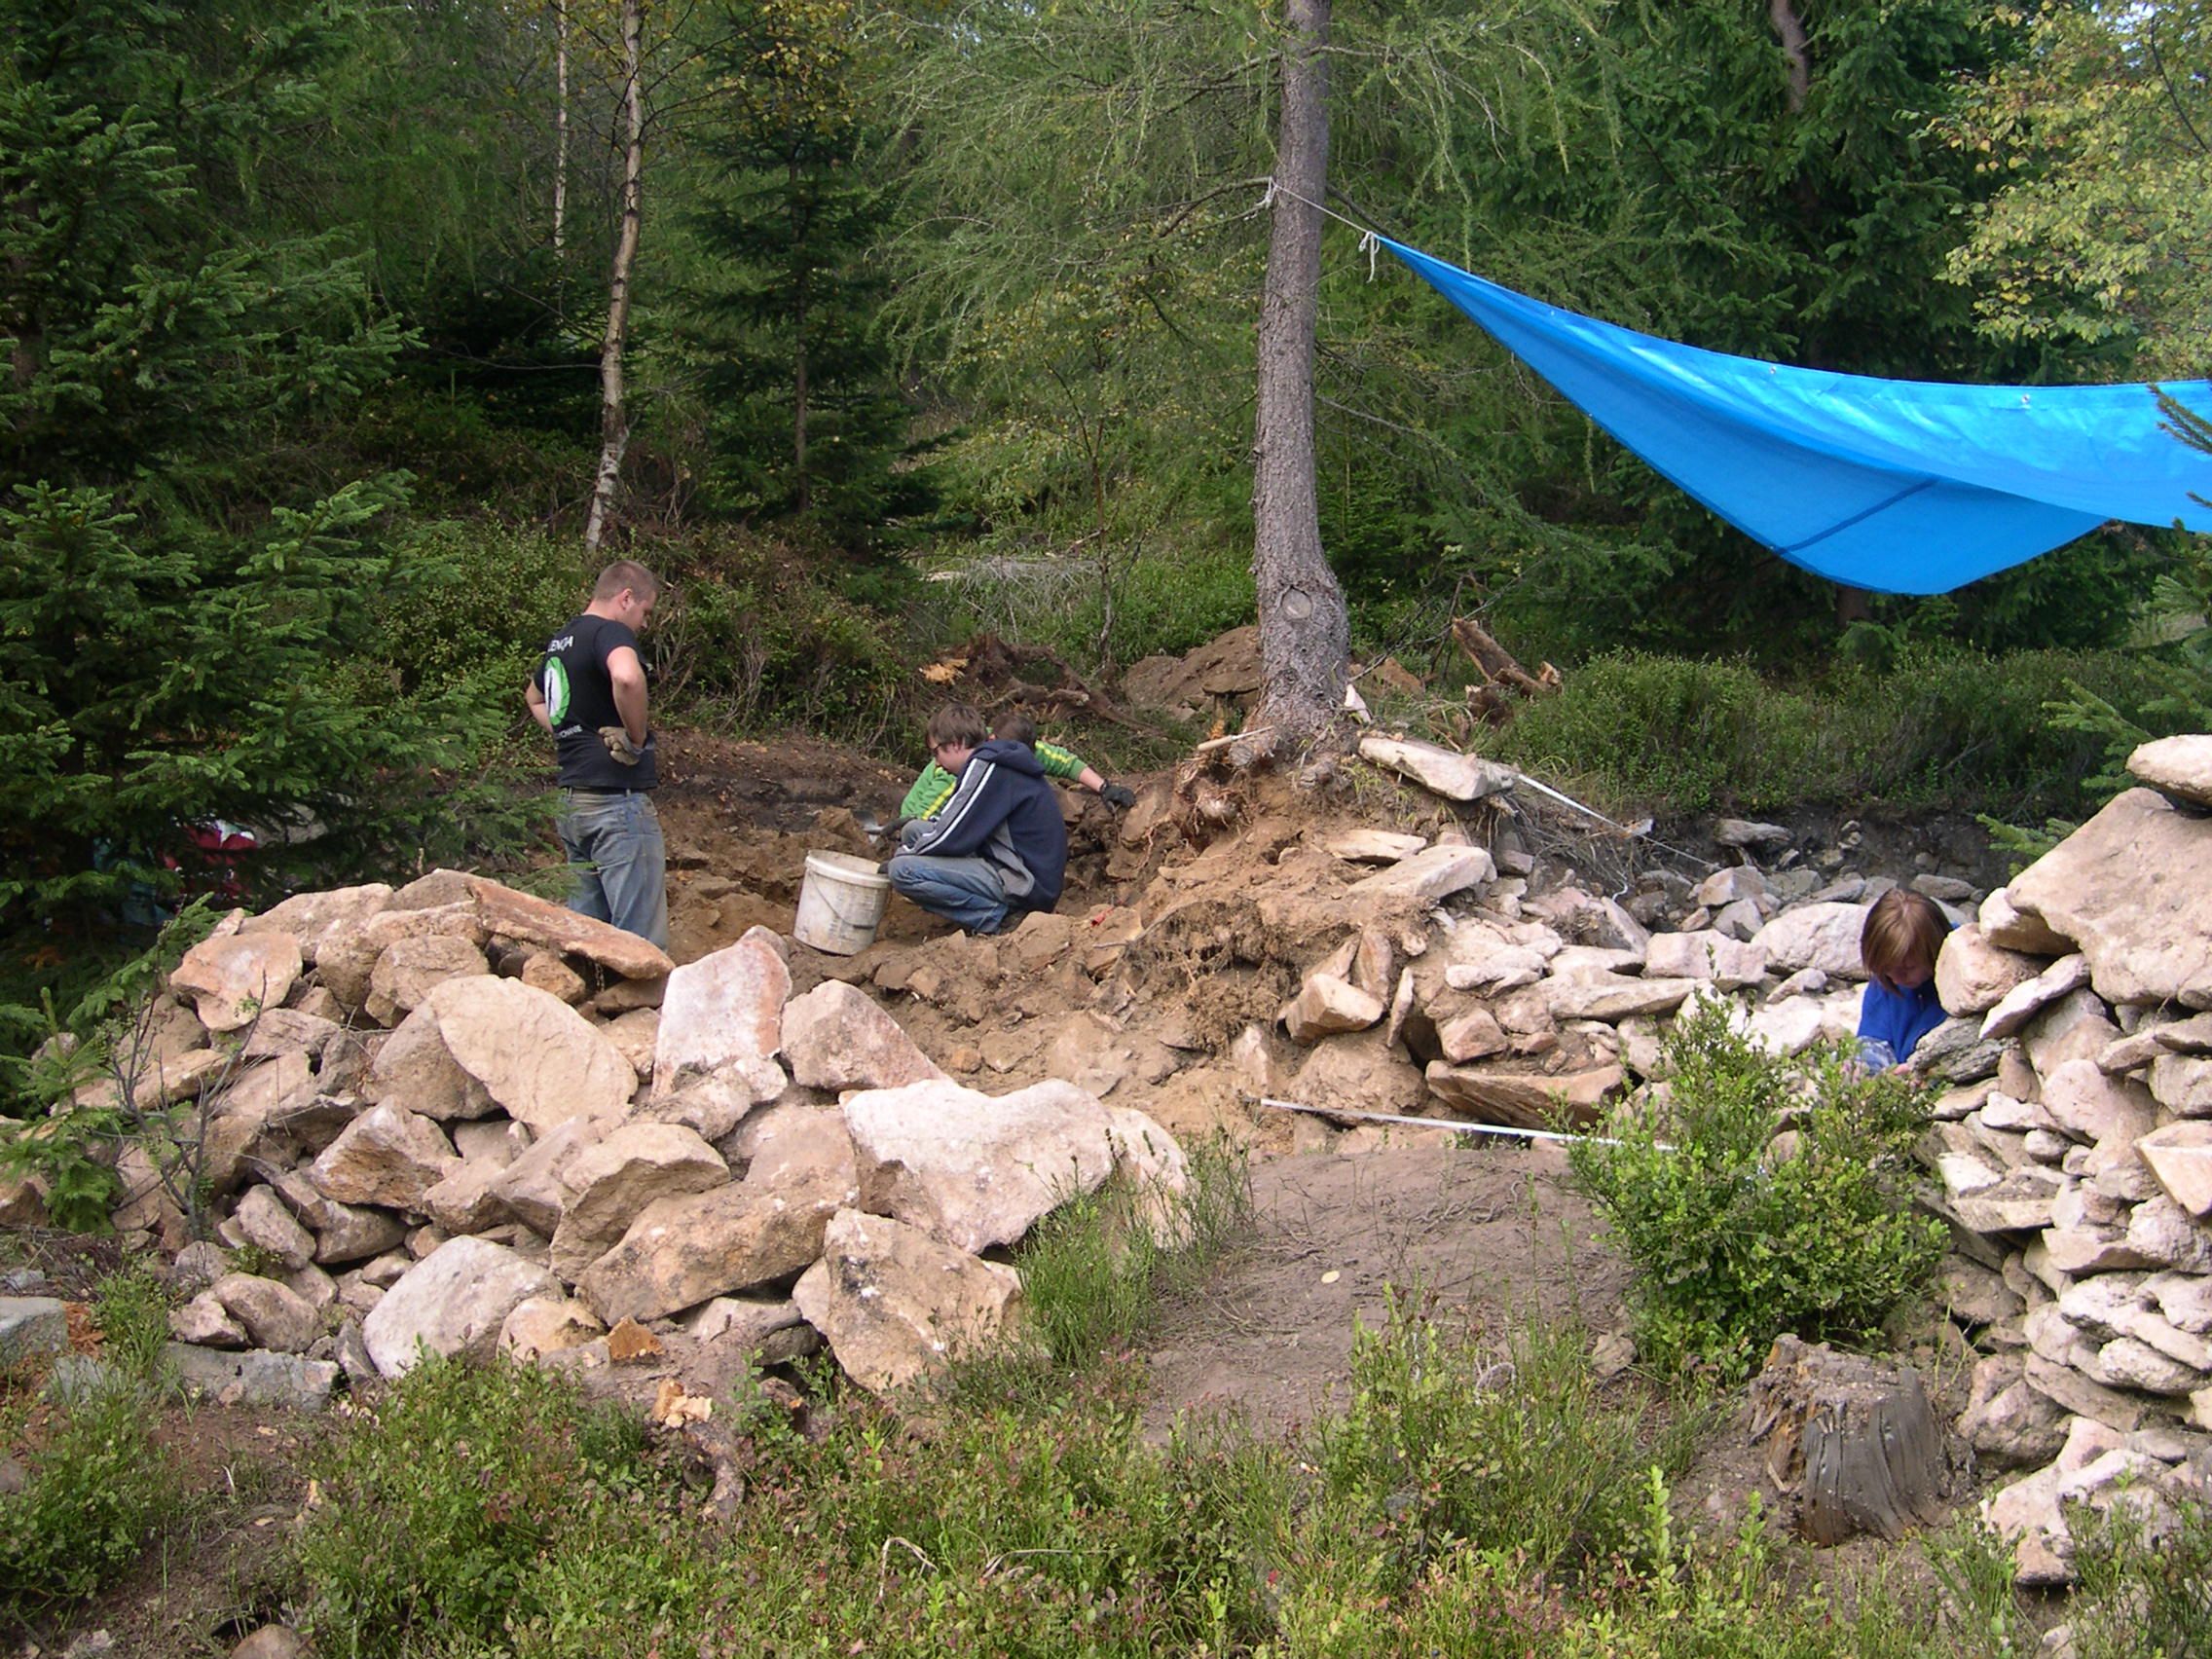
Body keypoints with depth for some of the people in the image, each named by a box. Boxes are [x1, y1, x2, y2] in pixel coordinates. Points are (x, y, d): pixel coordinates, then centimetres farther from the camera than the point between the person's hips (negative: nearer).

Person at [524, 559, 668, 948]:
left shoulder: (560, 642, 16)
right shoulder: (610, 632, -11)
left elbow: (535, 698, 37)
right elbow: (627, 677, -35)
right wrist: (638, 736, -19)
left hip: (571, 801, 9)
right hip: (618, 799, -9)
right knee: (643, 939, -7)